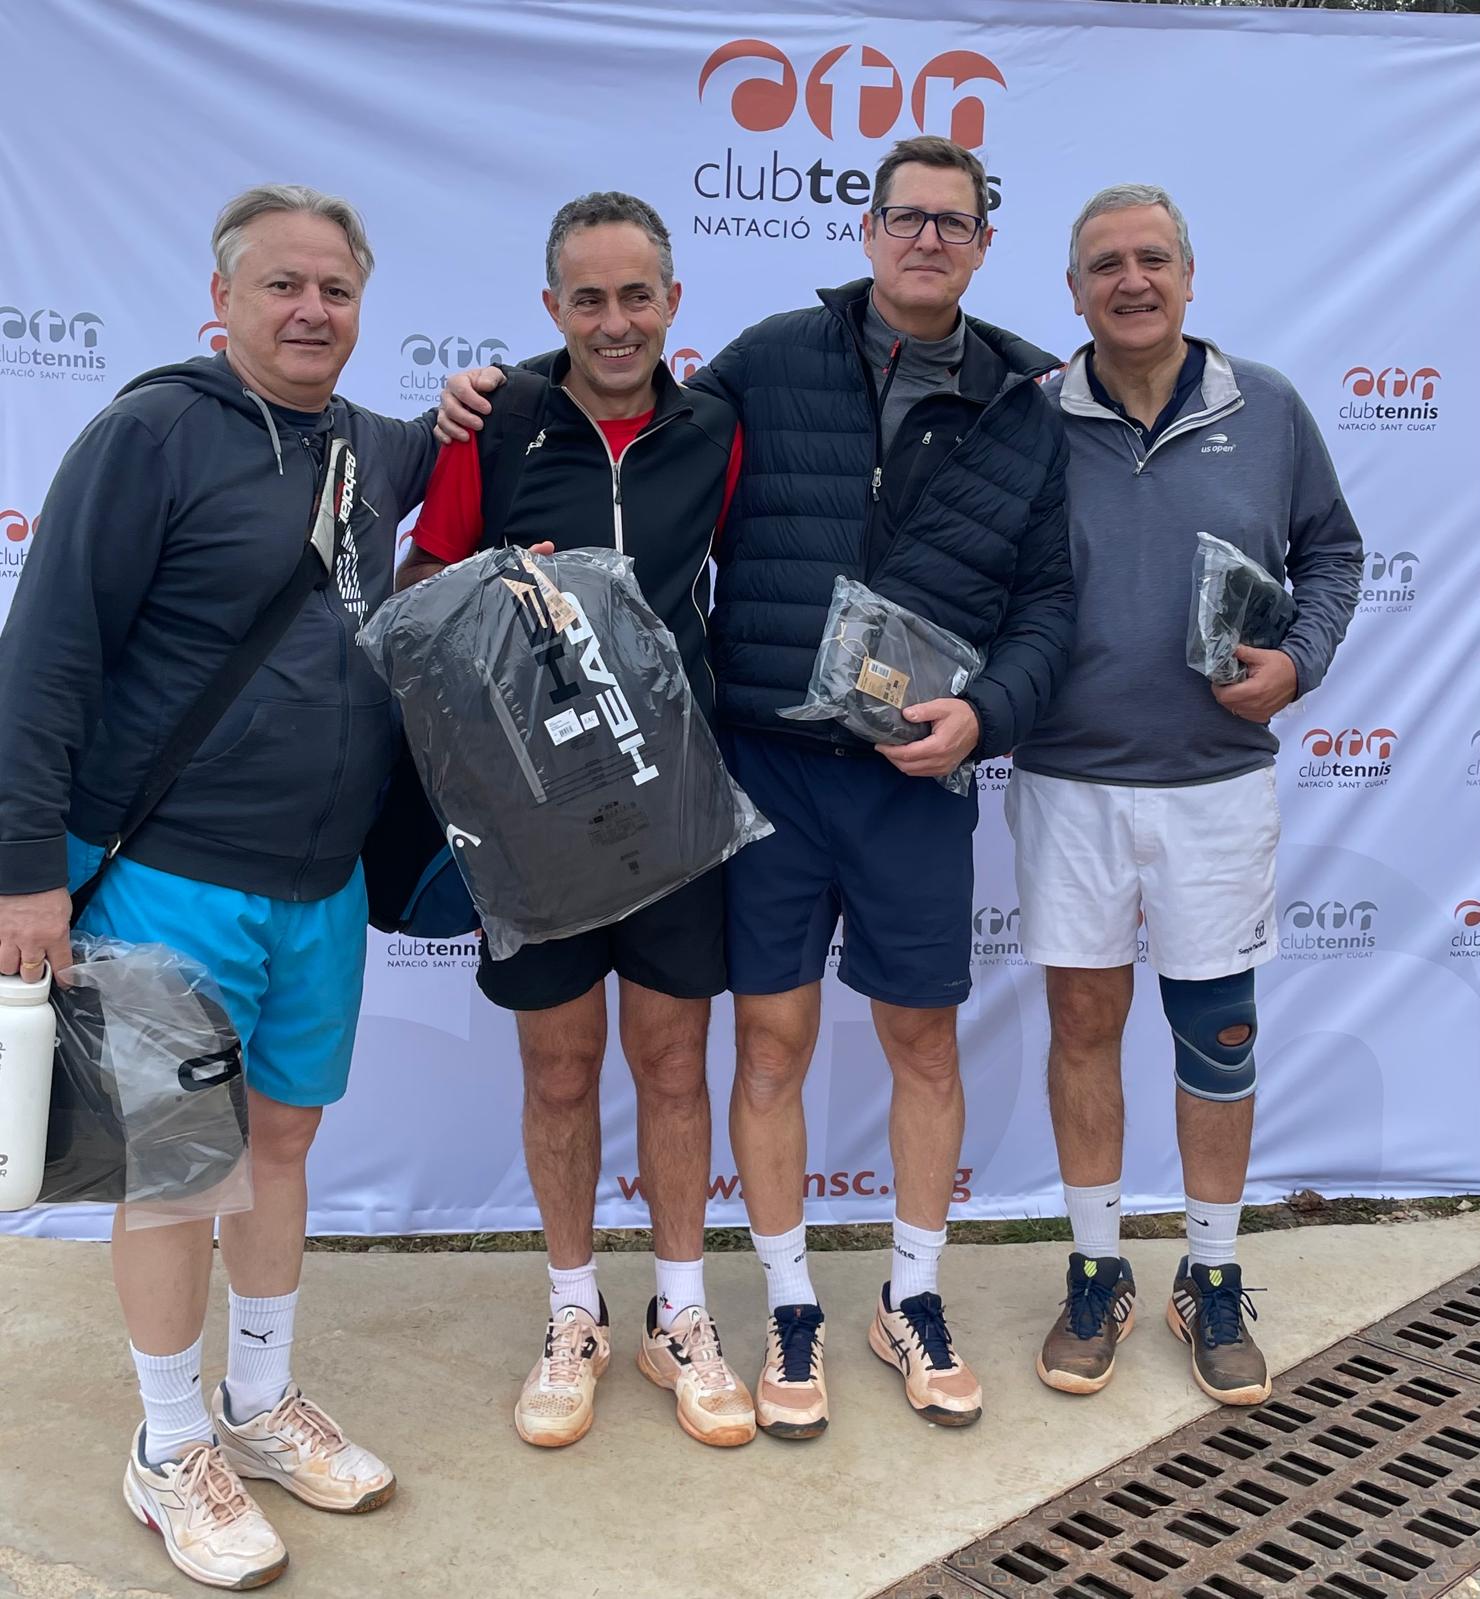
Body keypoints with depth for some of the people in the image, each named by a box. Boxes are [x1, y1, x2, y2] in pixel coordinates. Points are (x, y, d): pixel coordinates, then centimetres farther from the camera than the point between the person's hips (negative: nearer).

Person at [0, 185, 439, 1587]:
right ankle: (171, 1449, 24)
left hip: (322, 882, 6)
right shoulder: (156, 431, -11)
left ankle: (262, 1404, 34)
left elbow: (430, 459, 35)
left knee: (284, 1131, 15)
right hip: (171, 877, -6)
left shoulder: (372, 450, 9)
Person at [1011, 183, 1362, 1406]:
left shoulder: (1267, 410, 1)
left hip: (1221, 780, 1)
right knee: (1083, 1020, 8)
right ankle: (1097, 1271, 26)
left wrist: (1301, 662, -4)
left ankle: (1213, 1280, 27)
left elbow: (1332, 549, 11)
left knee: (1216, 1032, 9)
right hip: (1068, 782, 0)